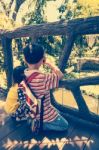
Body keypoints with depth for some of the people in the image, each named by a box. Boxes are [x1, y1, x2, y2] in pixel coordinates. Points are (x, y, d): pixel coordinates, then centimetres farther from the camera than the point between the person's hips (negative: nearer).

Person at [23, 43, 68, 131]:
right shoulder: (43, 78, -37)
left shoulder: (25, 73, -12)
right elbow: (60, 75, -20)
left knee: (58, 113, 30)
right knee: (65, 125, 14)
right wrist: (49, 63, -9)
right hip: (43, 113, -8)